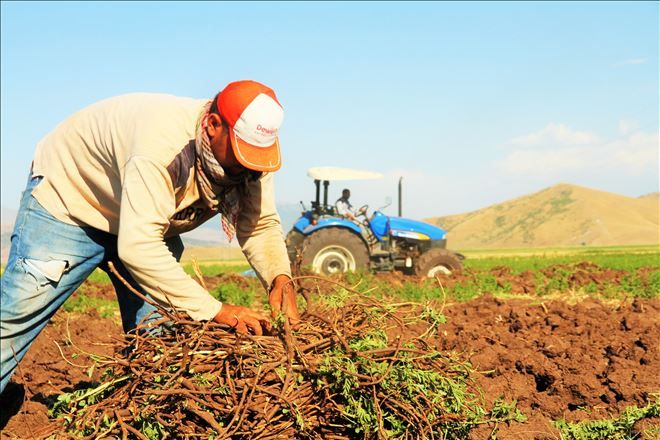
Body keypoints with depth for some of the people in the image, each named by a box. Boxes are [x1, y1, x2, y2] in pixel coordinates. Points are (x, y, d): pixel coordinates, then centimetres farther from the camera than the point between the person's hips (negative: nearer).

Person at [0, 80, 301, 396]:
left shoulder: (250, 150, -20)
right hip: (67, 200, -6)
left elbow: (261, 225, -13)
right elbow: (137, 246, -47)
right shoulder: (163, 141, -42)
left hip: (148, 220, 7)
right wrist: (214, 310, -48)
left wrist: (280, 279, -34)